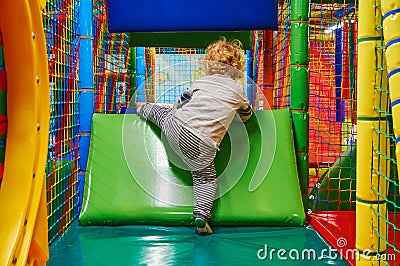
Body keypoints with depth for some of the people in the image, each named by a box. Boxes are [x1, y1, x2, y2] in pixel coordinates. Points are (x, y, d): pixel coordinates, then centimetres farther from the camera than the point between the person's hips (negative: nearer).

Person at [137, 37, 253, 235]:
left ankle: (143, 109, 61)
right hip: (202, 146, -2)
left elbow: (179, 104, 30)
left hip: (176, 127, 3)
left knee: (162, 112, 32)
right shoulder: (238, 89, 10)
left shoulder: (201, 81, 15)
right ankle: (201, 216, -1)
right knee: (206, 178, 13)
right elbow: (246, 116, 28)